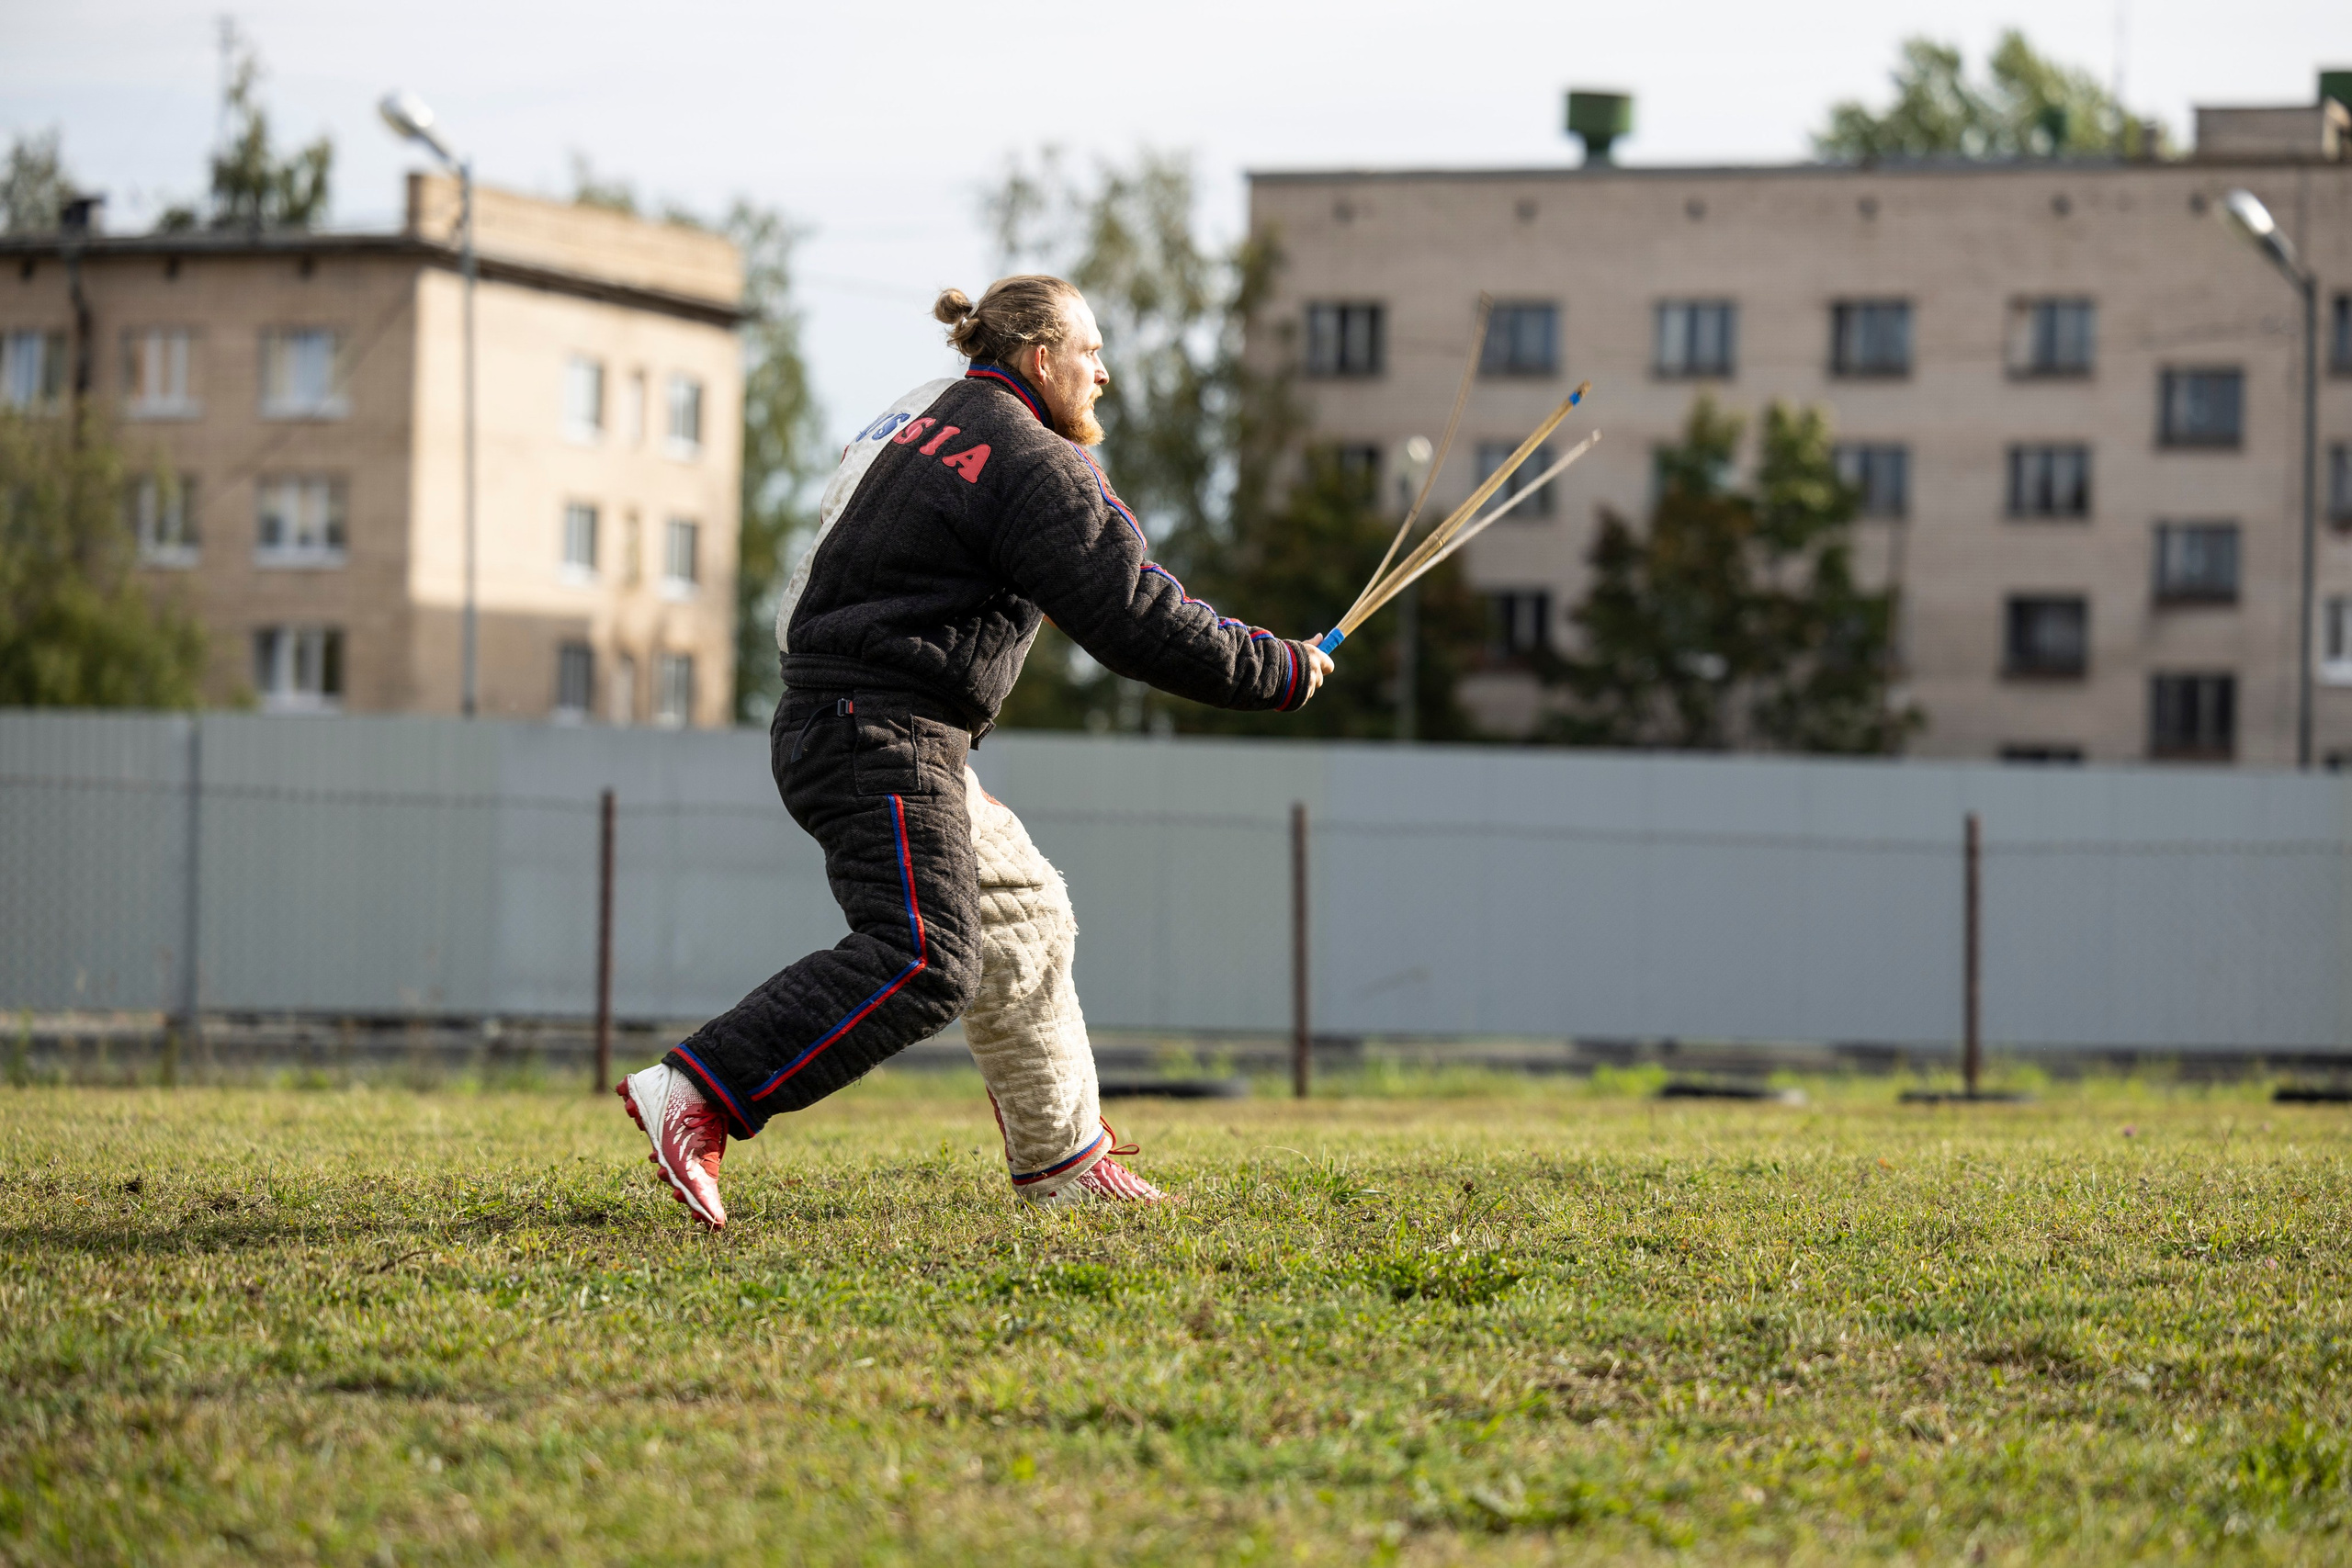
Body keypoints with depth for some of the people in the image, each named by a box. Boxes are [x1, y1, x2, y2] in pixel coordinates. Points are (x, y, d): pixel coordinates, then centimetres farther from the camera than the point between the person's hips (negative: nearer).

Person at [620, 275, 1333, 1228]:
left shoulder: (930, 423, 18)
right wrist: (1284, 673, -4)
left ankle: (1061, 1159, 26)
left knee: (1021, 918, 18)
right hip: (882, 735, -11)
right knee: (923, 963, -20)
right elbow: (1139, 622, -14)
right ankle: (691, 1095, -27)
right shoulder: (1033, 464, -11)